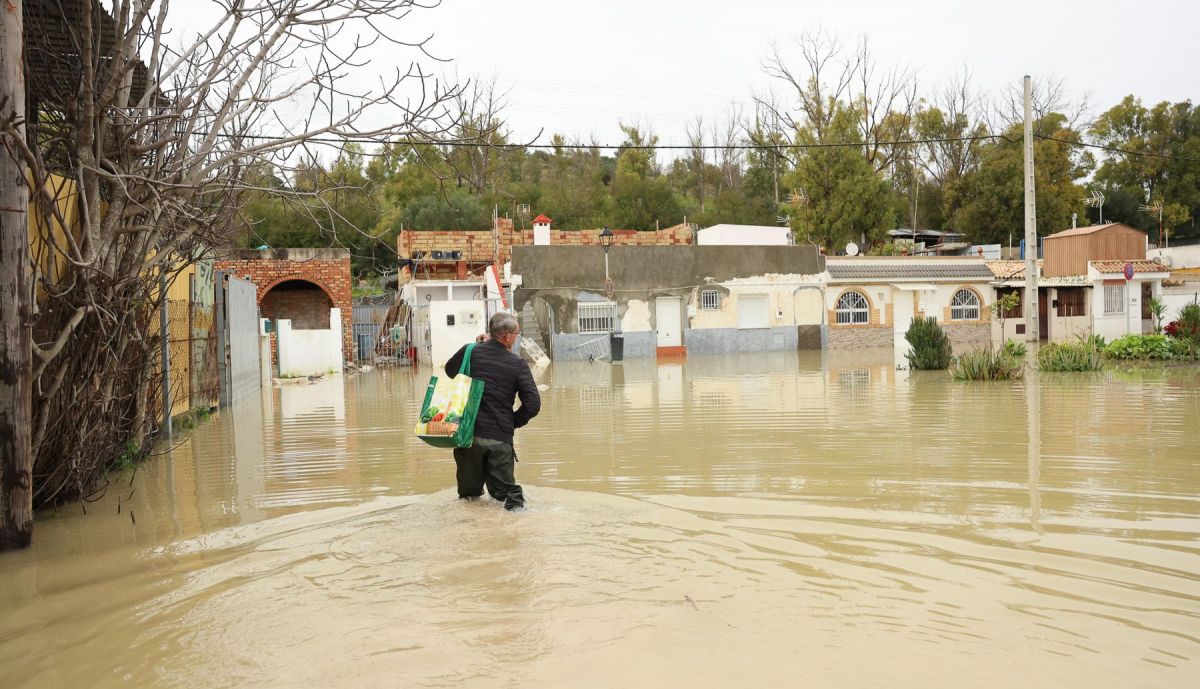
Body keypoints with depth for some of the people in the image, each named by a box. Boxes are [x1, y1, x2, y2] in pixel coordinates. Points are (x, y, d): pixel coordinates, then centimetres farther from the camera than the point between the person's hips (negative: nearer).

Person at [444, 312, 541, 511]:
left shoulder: (470, 352, -3)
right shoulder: (518, 365, -6)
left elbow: (450, 370, 19)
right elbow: (533, 405, -8)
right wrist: (513, 422, 8)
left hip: (468, 432, 2)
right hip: (500, 437, -2)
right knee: (502, 487, 10)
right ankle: (512, 498, -11)